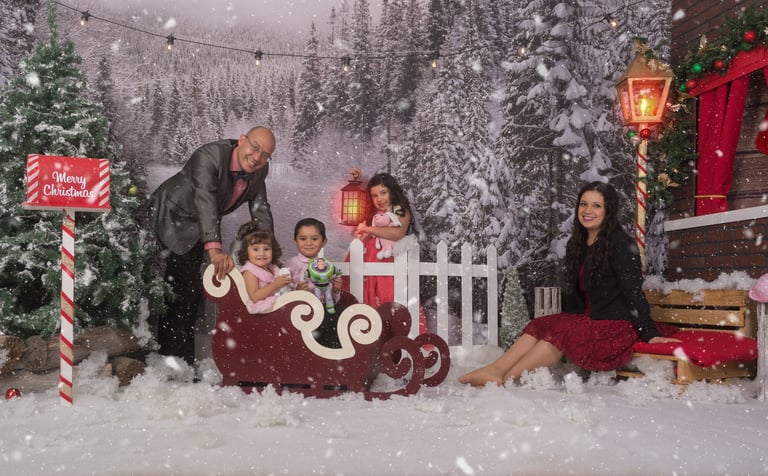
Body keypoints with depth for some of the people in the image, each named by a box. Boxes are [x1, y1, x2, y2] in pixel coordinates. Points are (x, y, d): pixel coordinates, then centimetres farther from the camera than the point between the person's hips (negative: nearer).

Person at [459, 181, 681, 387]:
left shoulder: (620, 244, -11)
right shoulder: (577, 244, 14)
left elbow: (633, 292, -16)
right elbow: (571, 290, 16)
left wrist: (649, 334, -19)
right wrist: (568, 320, 11)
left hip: (616, 327, -8)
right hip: (589, 320, 8)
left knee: (560, 331, -25)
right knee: (539, 325, -13)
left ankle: (506, 379, -27)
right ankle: (495, 370, -29)